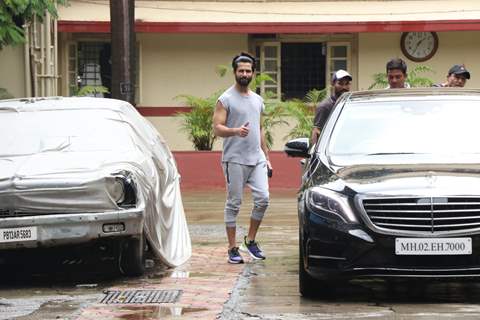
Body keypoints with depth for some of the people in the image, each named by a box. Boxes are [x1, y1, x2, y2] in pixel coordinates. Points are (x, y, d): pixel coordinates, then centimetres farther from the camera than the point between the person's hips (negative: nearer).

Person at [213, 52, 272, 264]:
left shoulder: (258, 100, 16)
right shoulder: (226, 99, -4)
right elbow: (217, 129, -11)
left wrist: (266, 156, 19)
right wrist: (236, 131, -30)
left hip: (257, 159, 6)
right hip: (235, 160, -6)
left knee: (262, 199, -4)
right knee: (234, 204, -1)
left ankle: (250, 240, 14)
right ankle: (233, 249, 4)